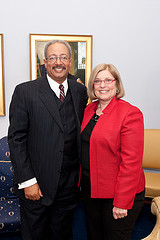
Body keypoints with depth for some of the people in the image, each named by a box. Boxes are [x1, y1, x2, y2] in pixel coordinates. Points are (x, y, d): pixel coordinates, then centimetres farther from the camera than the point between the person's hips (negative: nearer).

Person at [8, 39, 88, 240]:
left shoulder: (81, 92, 4)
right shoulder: (25, 92, -8)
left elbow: (81, 132, 8)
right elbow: (16, 139, -10)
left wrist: (81, 174, 4)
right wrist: (27, 181, -13)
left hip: (69, 184, 3)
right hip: (36, 184, -3)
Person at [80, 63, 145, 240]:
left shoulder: (130, 113, -16)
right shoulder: (89, 109, 5)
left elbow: (131, 161, -19)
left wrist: (122, 203, -19)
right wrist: (81, 181, 7)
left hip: (116, 194, -6)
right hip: (89, 189, 7)